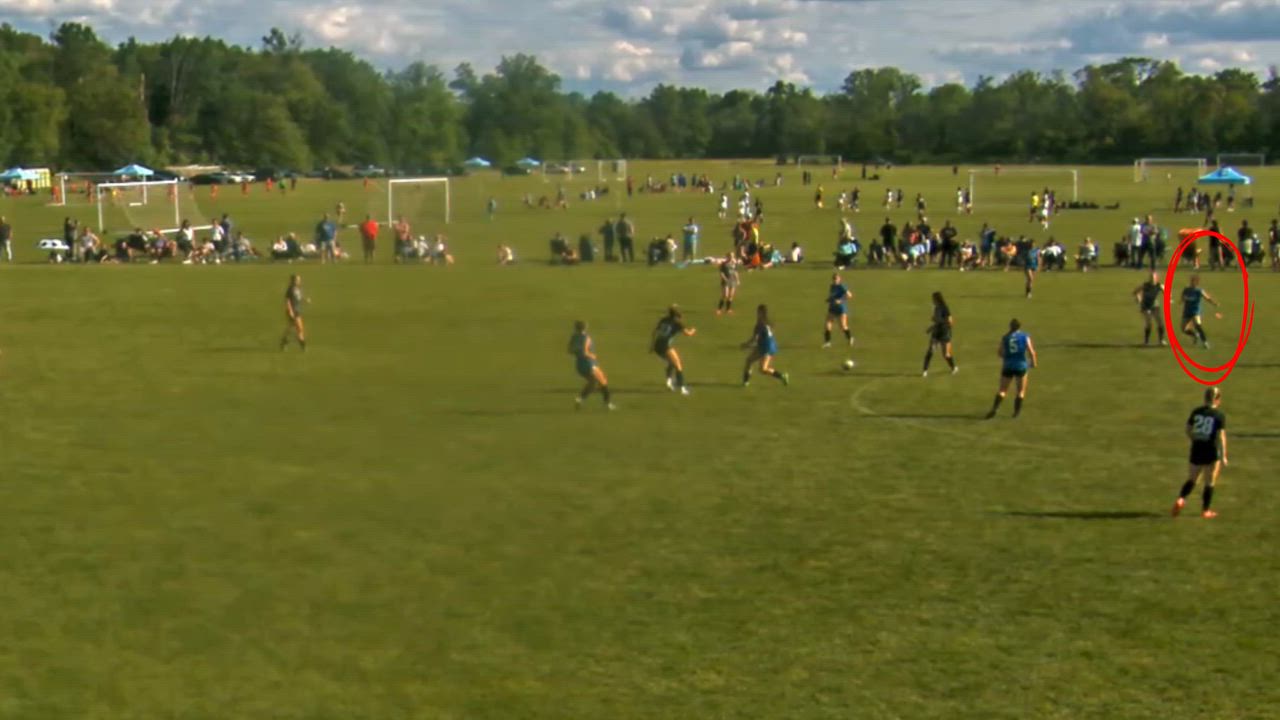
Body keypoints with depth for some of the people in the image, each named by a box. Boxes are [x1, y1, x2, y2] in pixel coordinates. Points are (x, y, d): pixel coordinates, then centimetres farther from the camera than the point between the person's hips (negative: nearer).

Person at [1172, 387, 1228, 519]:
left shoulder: (1196, 412, 3)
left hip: (1196, 450, 4)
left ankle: (1180, 499, -9)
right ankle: (1205, 510, 15)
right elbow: (1221, 436, -14)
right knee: (1209, 482, 10)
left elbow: (1188, 430, 9)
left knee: (1191, 479, 15)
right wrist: (1223, 456, -11)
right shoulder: (1219, 416, -10)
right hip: (1211, 451, -4)